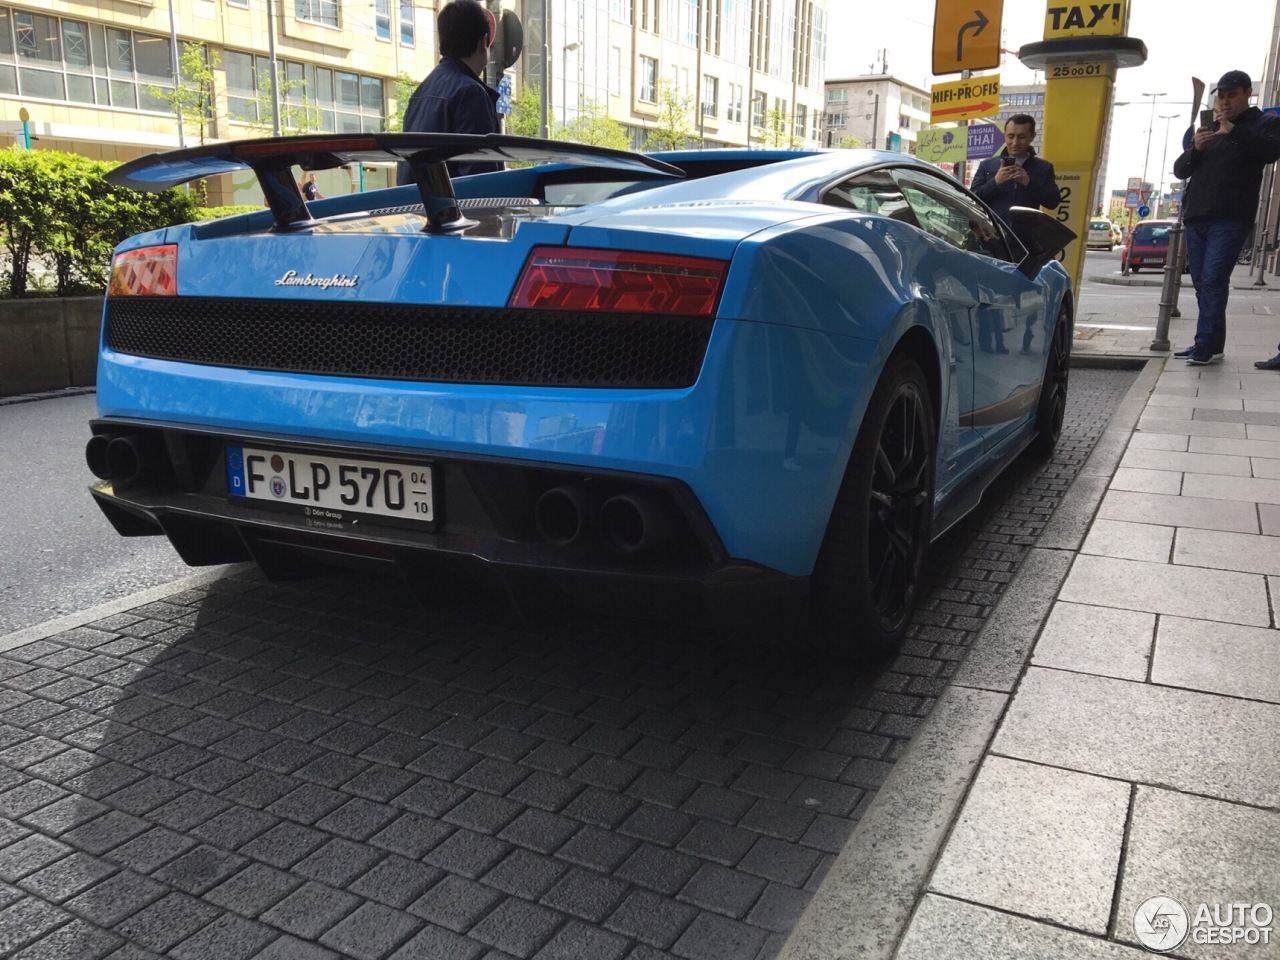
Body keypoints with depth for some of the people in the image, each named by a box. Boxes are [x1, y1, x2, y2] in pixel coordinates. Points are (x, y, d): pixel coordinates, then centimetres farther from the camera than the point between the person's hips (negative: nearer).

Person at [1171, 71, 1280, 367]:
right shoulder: (1208, 129, 24)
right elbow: (1179, 170, 17)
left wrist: (1233, 131, -19)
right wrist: (1195, 148, -3)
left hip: (1231, 219, -6)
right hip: (1196, 218, 6)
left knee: (1213, 280, -17)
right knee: (1202, 284, 3)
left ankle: (1206, 346, -19)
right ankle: (1211, 345, 7)